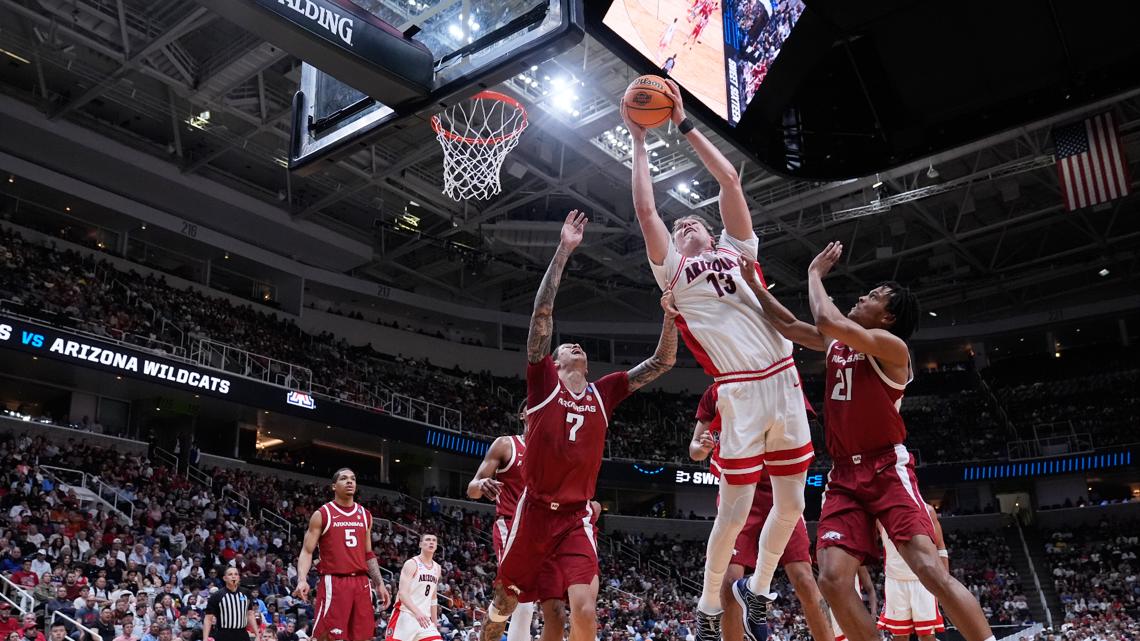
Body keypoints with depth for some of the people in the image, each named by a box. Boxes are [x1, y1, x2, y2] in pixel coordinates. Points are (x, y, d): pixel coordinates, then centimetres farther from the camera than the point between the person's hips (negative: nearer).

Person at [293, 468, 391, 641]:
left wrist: (379, 583, 13)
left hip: (361, 582, 5)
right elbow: (307, 551, -4)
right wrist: (302, 579, -20)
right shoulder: (322, 514, -1)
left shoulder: (365, 515, 14)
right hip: (334, 582, -5)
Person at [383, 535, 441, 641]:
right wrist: (417, 612, -33)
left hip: (424, 617, 6)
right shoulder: (411, 564, -8)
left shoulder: (437, 568, 14)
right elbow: (402, 593, -19)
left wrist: (435, 623, 19)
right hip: (405, 615, -6)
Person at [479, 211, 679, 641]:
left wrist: (670, 315, -3)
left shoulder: (603, 393, 9)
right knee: (504, 604, 13)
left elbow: (662, 362, 11)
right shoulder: (543, 383, 0)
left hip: (577, 518, 2)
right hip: (535, 511, -2)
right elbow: (542, 312, -10)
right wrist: (564, 250, -13)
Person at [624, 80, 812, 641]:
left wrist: (685, 124, 15)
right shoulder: (673, 270, 11)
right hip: (741, 392, -4)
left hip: (785, 382, 4)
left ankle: (757, 589, 29)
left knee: (791, 504, 8)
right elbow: (645, 209, 4)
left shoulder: (737, 249, 19)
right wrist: (639, 141, 11)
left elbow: (730, 180, 13)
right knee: (734, 511, -1)